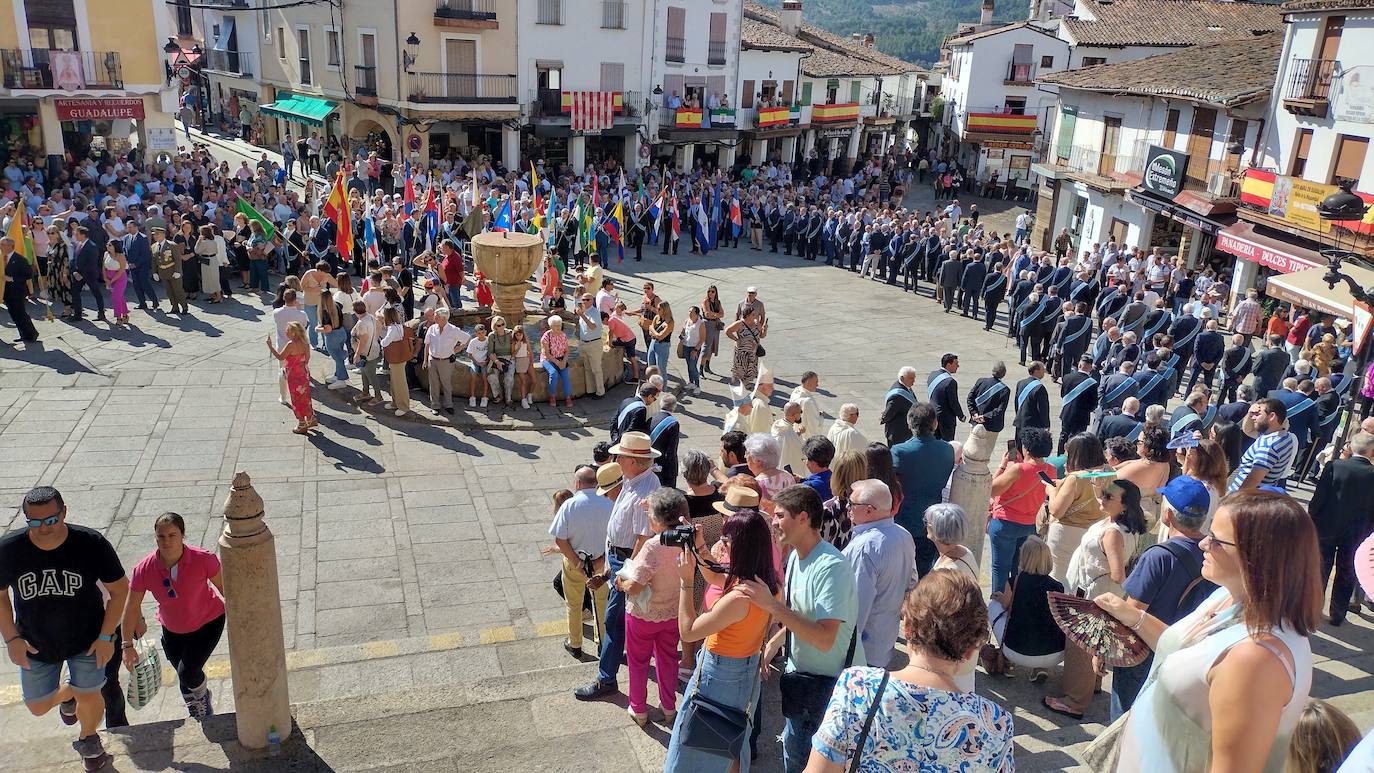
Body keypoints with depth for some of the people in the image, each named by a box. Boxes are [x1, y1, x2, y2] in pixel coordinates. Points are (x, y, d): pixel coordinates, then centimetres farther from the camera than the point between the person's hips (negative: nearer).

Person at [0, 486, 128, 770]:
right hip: (35, 642, 2)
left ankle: (88, 740, 39)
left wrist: (106, 636, -12)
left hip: (87, 639, -2)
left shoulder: (92, 544, -25)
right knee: (38, 707, 13)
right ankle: (67, 693, 50)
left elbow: (120, 587, -12)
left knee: (89, 698, 5)